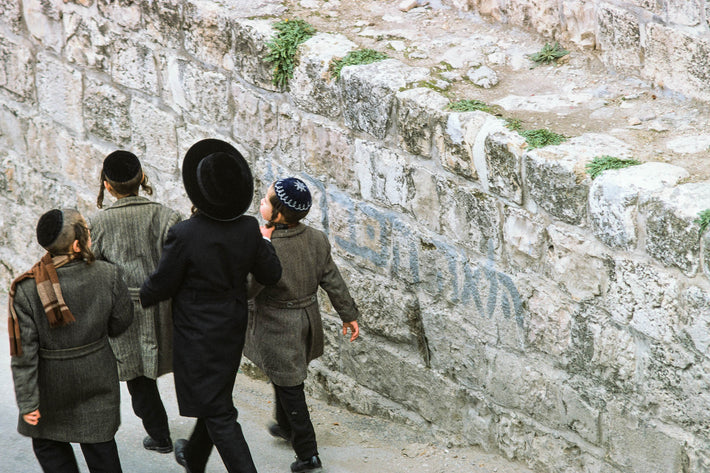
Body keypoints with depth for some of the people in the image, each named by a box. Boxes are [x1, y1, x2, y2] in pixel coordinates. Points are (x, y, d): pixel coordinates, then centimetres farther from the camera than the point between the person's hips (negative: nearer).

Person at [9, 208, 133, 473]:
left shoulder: (27, 289, -20)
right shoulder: (108, 277, -17)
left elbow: (24, 352, -17)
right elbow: (121, 322, -2)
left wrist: (27, 401, -11)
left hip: (52, 382, -2)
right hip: (97, 379, 2)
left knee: (48, 445, 20)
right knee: (99, 444, 18)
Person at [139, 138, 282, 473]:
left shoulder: (184, 235, -27)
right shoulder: (248, 229, -12)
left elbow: (161, 285, -15)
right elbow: (271, 275, 0)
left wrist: (137, 300, 6)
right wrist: (263, 244, 19)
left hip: (197, 333, -7)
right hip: (233, 329, 7)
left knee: (218, 412, 2)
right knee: (216, 397, 26)